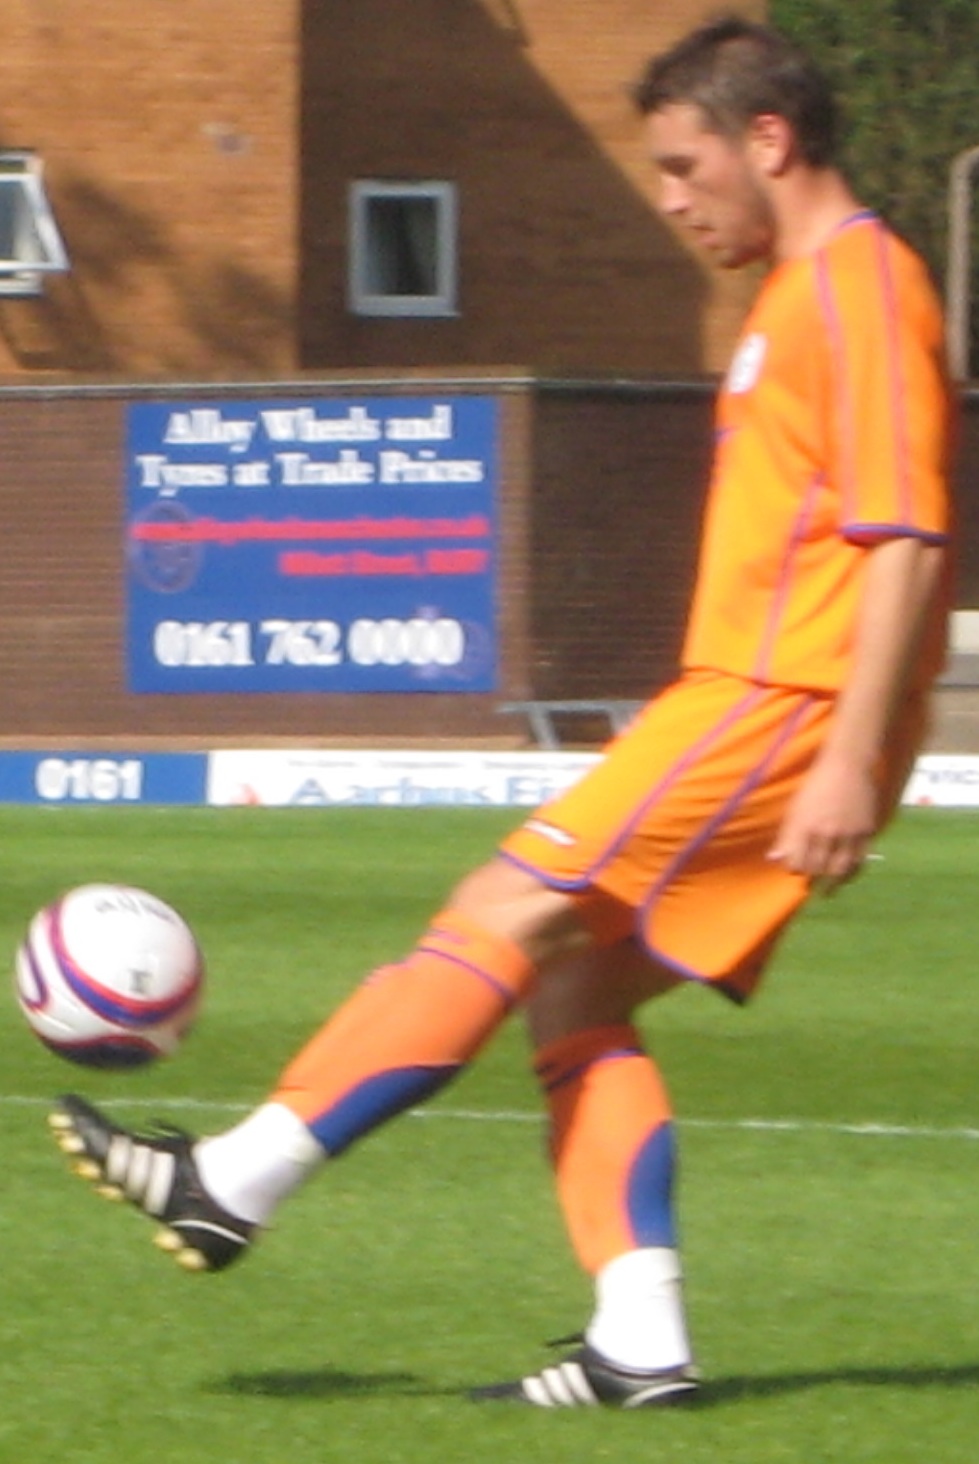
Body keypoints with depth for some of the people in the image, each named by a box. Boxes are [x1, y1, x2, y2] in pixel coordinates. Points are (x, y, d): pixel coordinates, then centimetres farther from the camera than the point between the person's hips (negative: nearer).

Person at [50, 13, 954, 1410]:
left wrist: (851, 762, -22)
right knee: (574, 989, 4)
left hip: (788, 706, -10)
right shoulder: (799, 298, 22)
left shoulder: (863, 284, -10)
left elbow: (905, 538, -18)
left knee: (510, 914, -13)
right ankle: (640, 1344, 0)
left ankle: (235, 1184, -14)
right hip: (751, 701, 10)